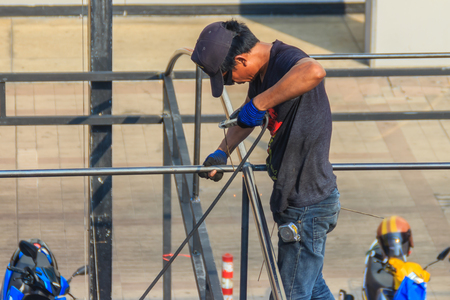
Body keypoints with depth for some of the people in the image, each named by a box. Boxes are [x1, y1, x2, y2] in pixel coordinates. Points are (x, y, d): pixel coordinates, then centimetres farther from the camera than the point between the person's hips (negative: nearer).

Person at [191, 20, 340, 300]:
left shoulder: (286, 61, -25)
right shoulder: (263, 71, 6)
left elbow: (314, 72, -51)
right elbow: (247, 115, 27)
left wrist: (259, 104, -42)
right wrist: (223, 151, 14)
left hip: (307, 205, -10)